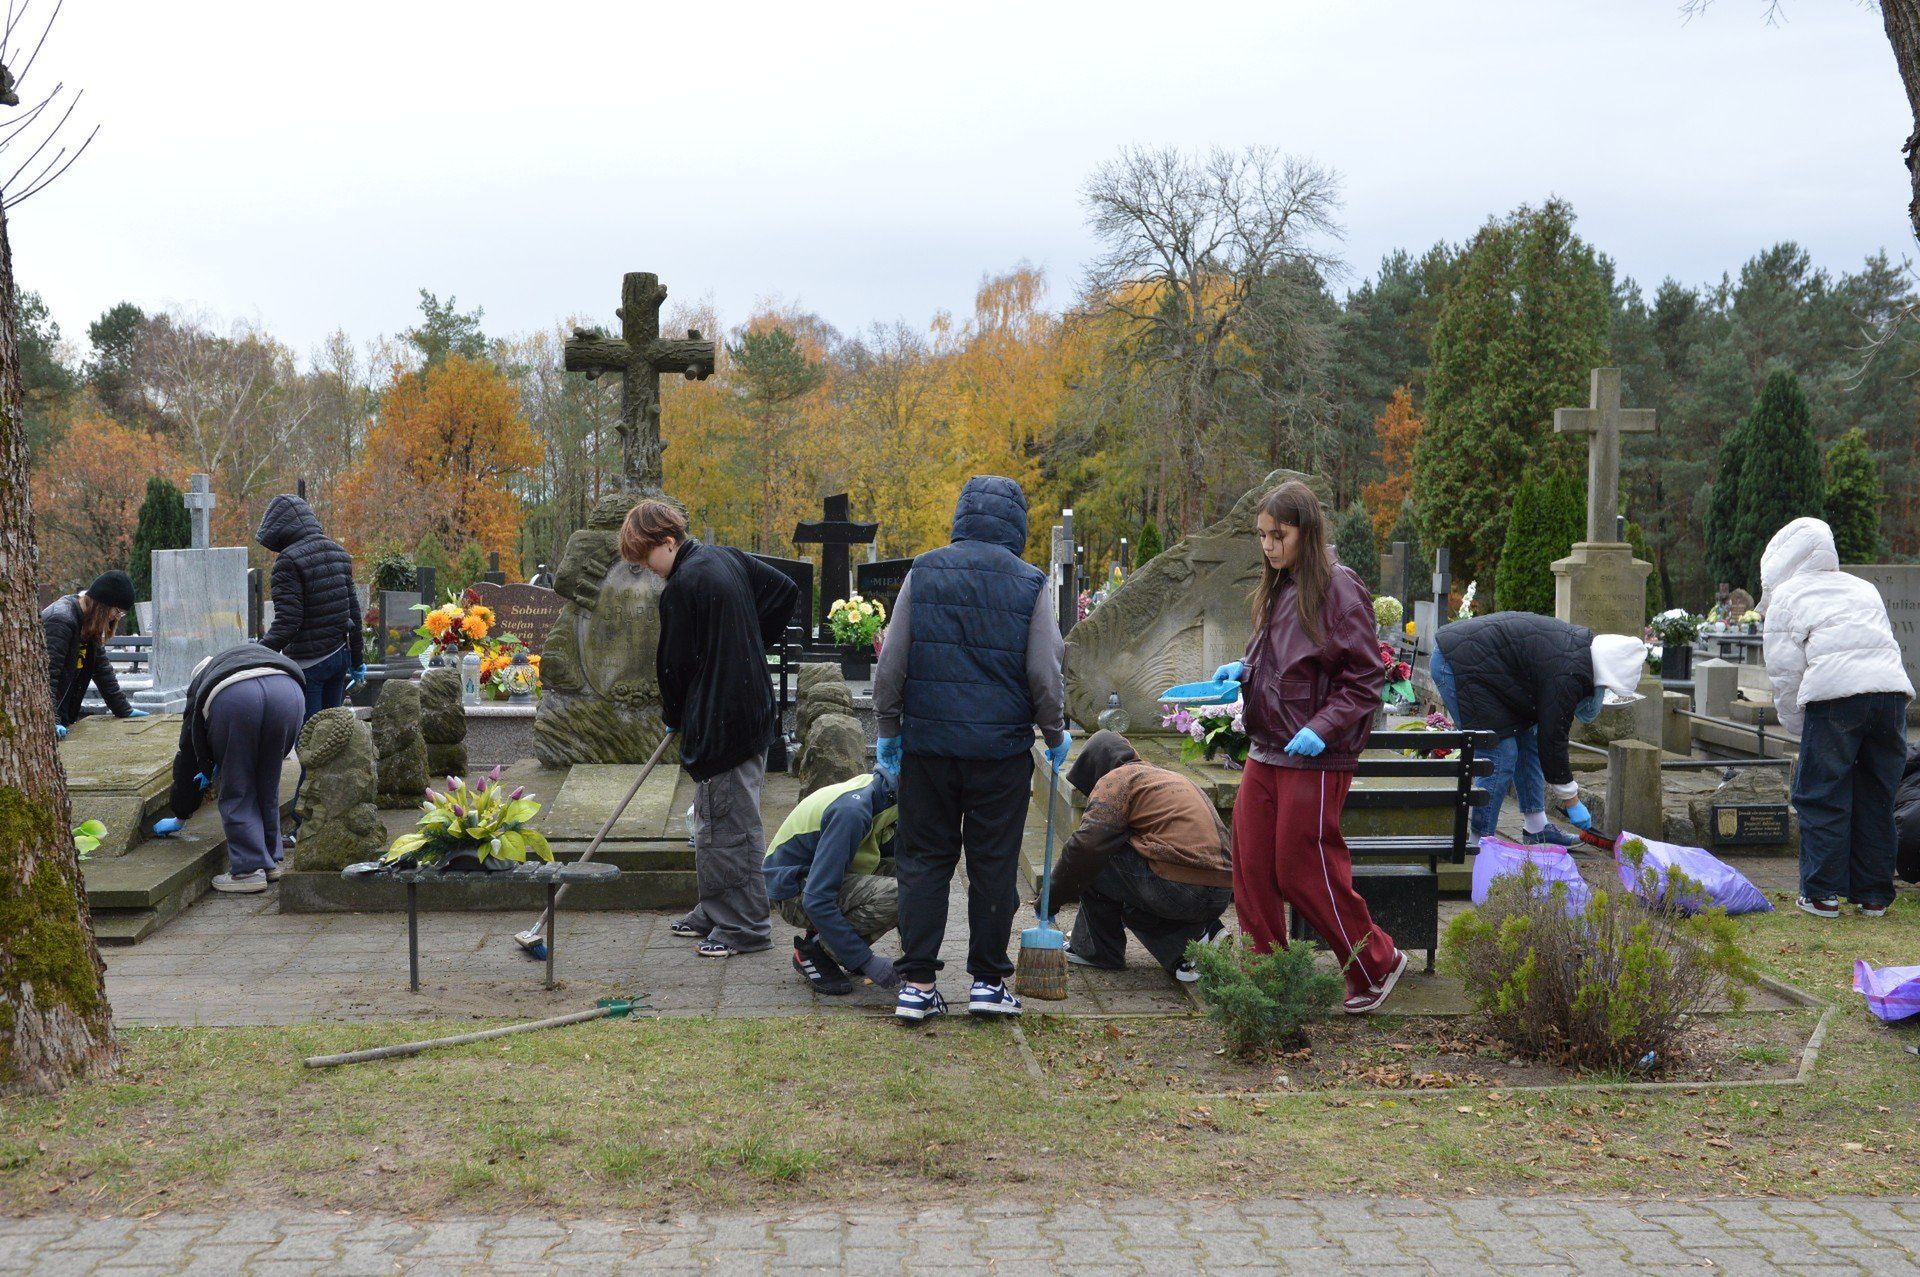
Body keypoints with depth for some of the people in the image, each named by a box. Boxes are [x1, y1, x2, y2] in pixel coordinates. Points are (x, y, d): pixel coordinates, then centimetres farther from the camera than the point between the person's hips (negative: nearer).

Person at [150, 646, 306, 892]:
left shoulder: (199, 684, 39)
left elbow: (187, 756, 45)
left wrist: (180, 818, 55)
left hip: (234, 701, -2)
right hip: (289, 694, 3)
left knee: (237, 790, 13)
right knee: (268, 785, 21)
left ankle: (249, 870, 10)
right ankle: (271, 861, 28)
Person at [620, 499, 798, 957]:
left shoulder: (682, 586, -16)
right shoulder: (727, 559, 10)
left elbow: (676, 664, -9)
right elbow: (785, 592, 18)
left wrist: (674, 717, 9)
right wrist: (755, 645, 17)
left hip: (719, 721, -10)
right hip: (751, 709, 10)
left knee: (732, 824, -3)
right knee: (712, 820, 17)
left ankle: (746, 926, 3)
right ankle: (714, 913, 26)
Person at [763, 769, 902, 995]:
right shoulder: (851, 811, -30)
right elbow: (816, 900, -32)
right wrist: (865, 960, -30)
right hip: (794, 891, -9)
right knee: (893, 897, -28)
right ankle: (814, 950, -8)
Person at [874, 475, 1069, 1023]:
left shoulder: (923, 573, 2)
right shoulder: (1030, 584, -1)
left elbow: (891, 664, 2)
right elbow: (1046, 675, -1)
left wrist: (889, 730, 13)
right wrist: (1055, 735, 14)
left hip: (927, 745, 1)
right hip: (1001, 751, -1)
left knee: (924, 860, 7)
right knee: (994, 865, 7)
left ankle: (916, 983, 6)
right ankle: (988, 980, 12)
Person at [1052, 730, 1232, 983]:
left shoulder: (1117, 779, 2)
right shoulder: (1167, 776, 29)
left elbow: (1085, 845, -9)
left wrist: (1052, 899, 1)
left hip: (1177, 889, -9)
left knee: (1093, 861, 6)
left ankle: (1099, 950, 13)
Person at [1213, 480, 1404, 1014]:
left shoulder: (1339, 589, -12)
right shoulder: (1278, 589, 12)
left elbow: (1365, 677, -13)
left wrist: (1322, 728, -22)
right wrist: (1243, 670, 7)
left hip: (1315, 759, -8)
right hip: (1265, 753, 8)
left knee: (1303, 870, -1)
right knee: (1251, 869, 6)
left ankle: (1376, 964, 17)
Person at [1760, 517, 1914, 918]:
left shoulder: (1786, 596, 12)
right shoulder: (1863, 588, 29)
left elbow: (1784, 671, 5)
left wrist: (1800, 729, 13)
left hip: (1834, 693, -5)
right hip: (1891, 689, 5)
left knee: (1821, 796, 4)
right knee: (1876, 796, 13)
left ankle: (1822, 893, 3)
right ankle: (1874, 895, 18)